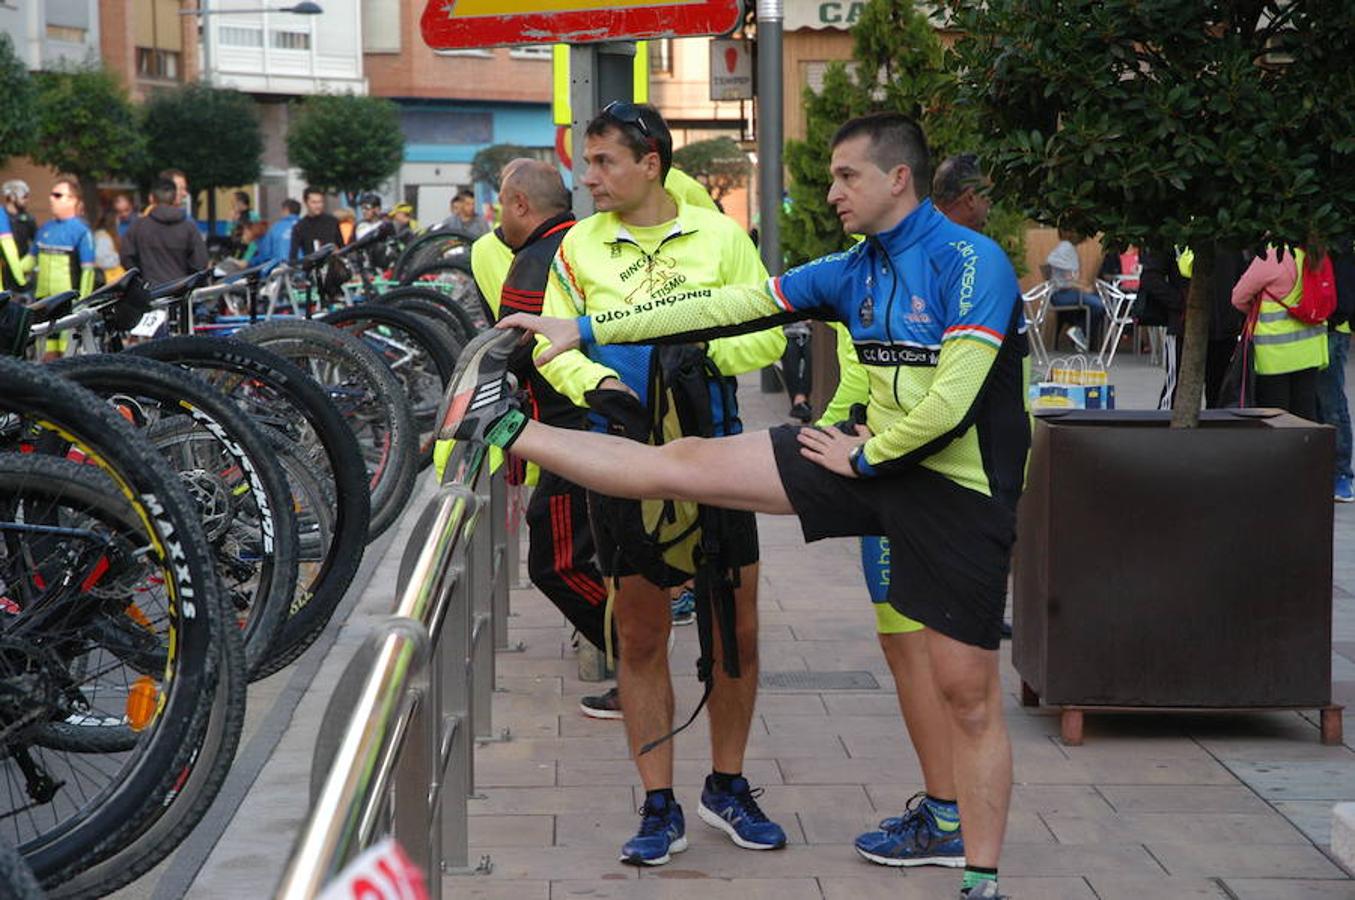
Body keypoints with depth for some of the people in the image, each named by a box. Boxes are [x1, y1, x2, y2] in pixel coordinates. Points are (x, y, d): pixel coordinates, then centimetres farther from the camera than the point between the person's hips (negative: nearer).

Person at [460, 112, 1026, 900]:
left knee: (969, 695, 1)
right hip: (875, 456, 6)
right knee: (685, 463, -2)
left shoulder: (971, 262, -16)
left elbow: (949, 402, -23)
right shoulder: (856, 270, 6)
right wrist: (586, 330, 3)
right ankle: (506, 428, 6)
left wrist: (864, 455, -7)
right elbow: (733, 306, 5)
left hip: (960, 487, -6)